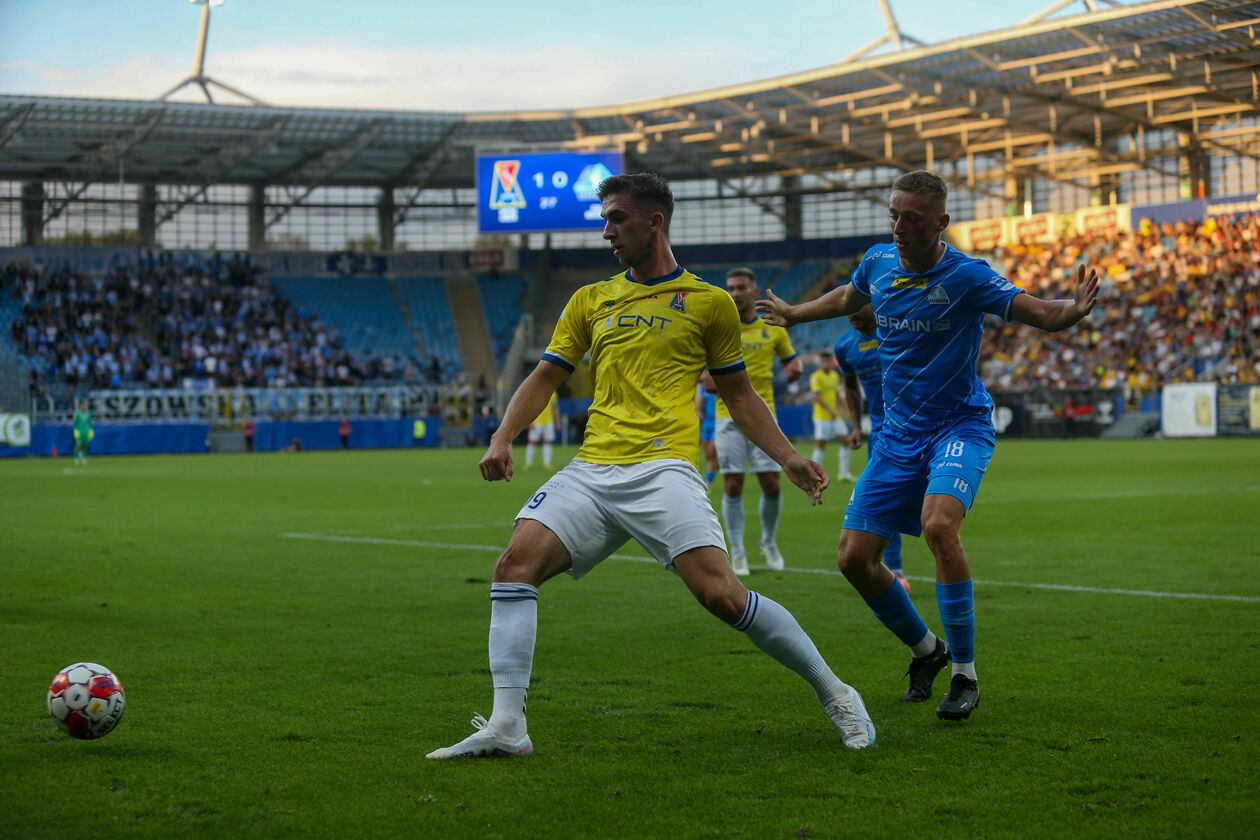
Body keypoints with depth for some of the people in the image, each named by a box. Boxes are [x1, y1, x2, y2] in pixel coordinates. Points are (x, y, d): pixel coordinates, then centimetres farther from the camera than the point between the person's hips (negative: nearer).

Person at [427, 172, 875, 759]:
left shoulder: (708, 302, 10)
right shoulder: (590, 301, 19)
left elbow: (738, 394, 17)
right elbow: (545, 377, 20)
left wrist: (788, 458, 8)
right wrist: (503, 439, 3)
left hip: (664, 469, -4)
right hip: (591, 470, 4)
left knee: (721, 594, -19)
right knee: (516, 563, -18)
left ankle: (834, 694, 0)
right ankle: (506, 726, -17)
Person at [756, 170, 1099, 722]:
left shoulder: (966, 276, -16)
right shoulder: (878, 262, 1)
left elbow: (1040, 314, -18)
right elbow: (847, 298, 24)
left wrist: (1076, 308, -39)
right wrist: (794, 315, 38)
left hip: (960, 426, -6)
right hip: (899, 433, 6)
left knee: (939, 525, -33)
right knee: (854, 558, 0)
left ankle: (965, 674, -17)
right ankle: (925, 649, 27)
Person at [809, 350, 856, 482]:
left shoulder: (835, 375, 13)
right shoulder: (816, 377, -9)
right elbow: (817, 397, -16)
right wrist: (831, 411, -24)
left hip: (836, 416, 7)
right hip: (822, 416, -7)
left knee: (845, 440, 2)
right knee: (821, 444, -5)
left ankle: (844, 472, 8)